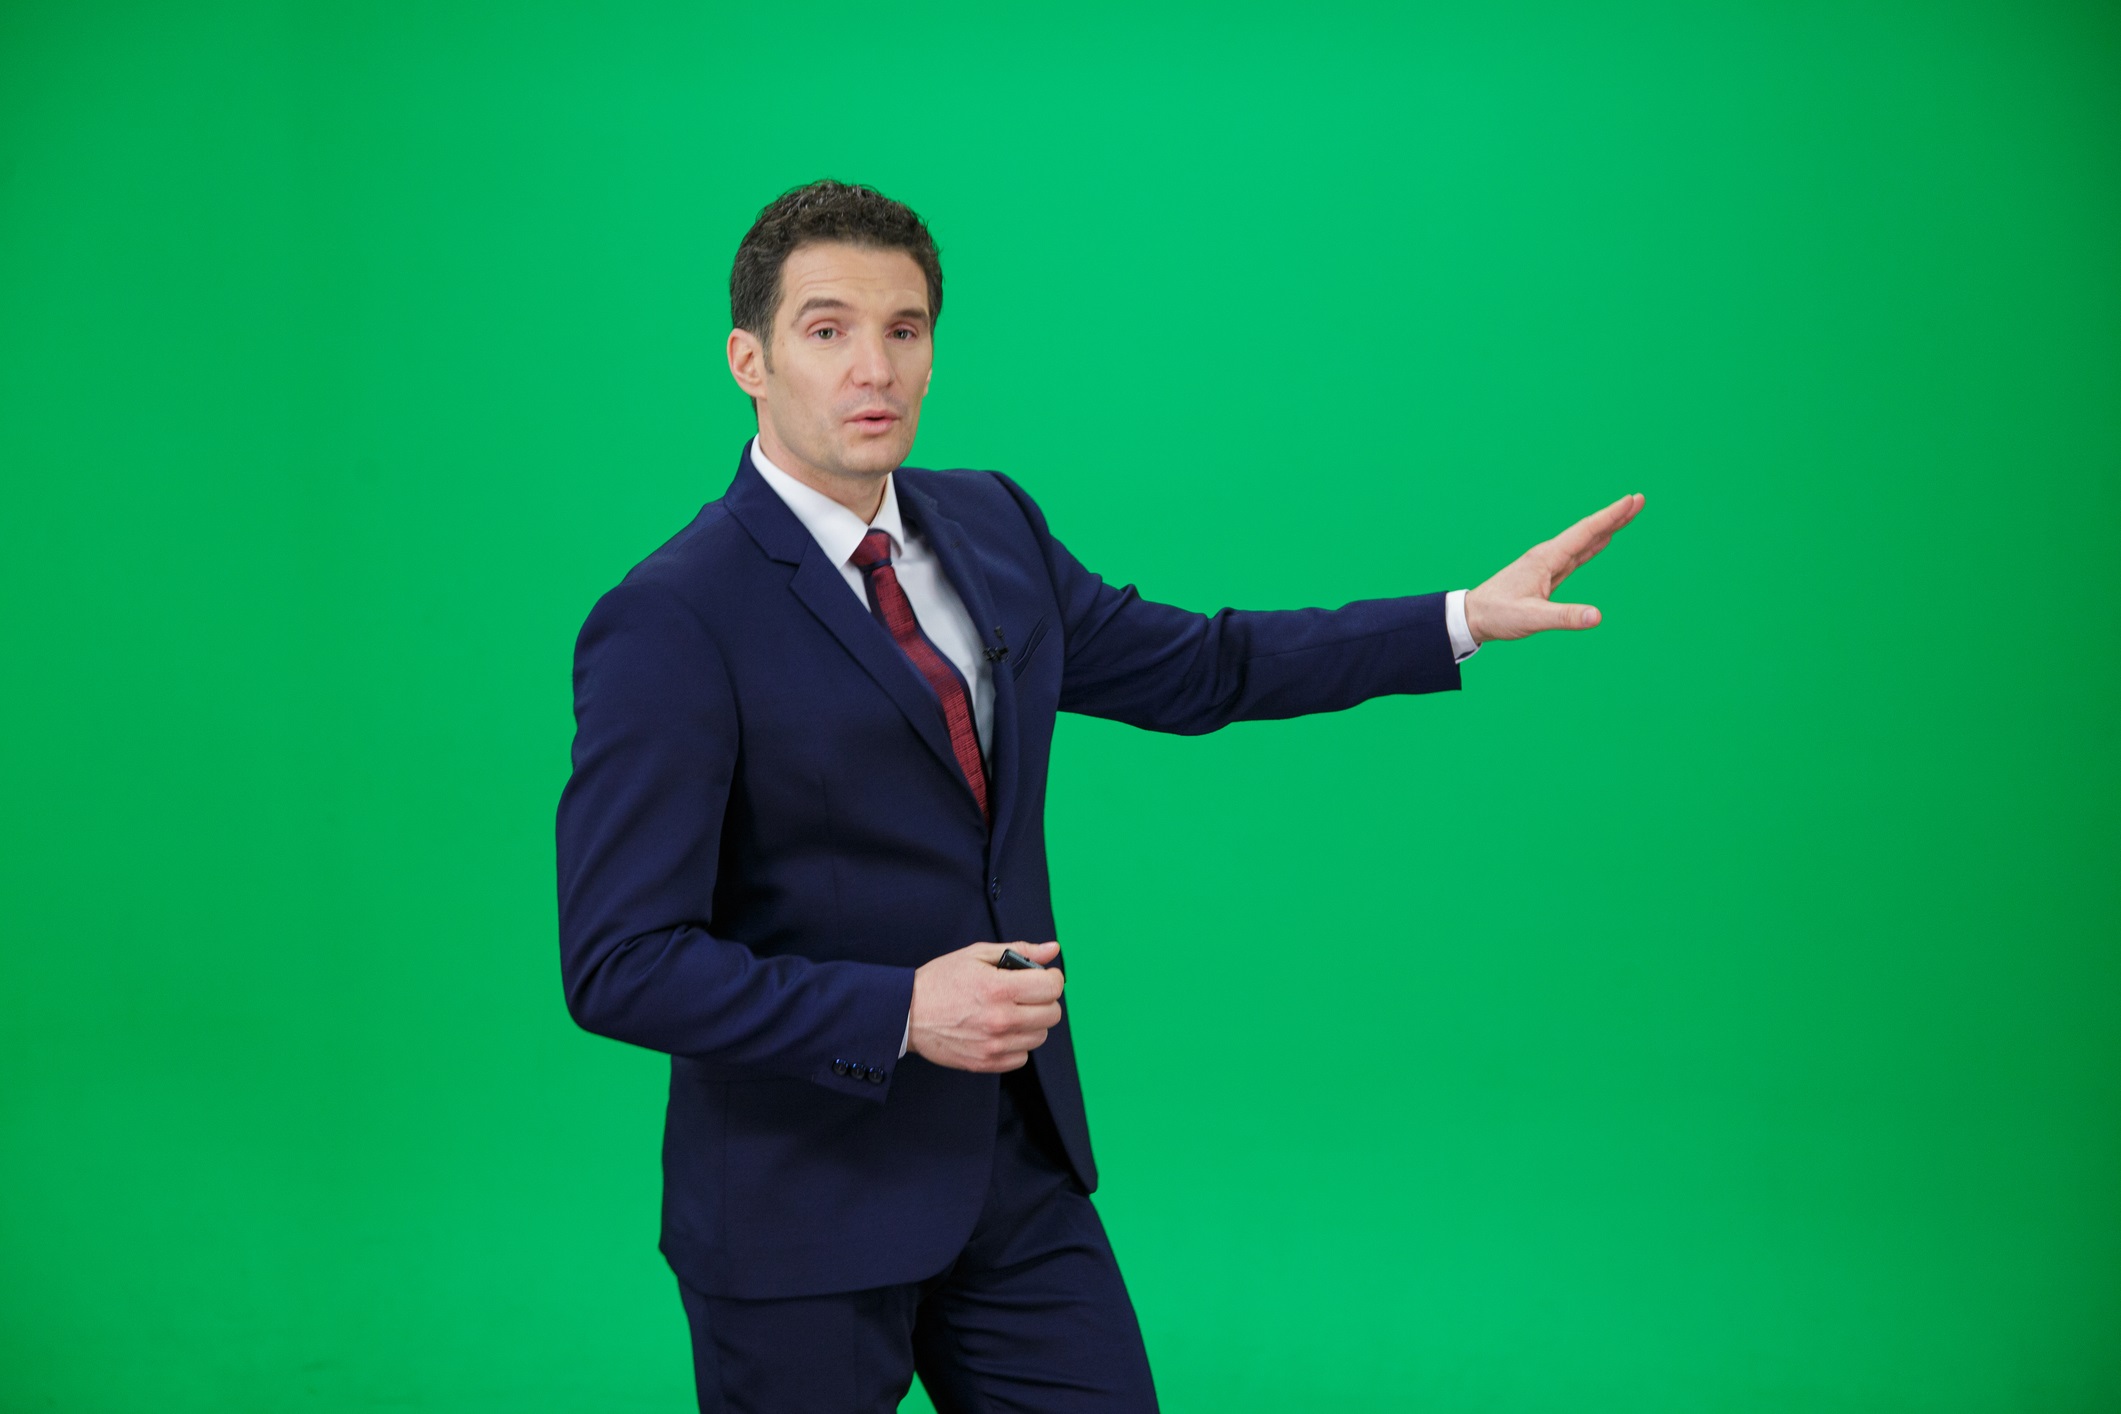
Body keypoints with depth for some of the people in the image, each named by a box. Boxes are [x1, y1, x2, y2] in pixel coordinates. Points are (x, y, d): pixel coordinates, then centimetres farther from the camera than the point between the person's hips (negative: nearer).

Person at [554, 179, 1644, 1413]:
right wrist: (900, 1015, -25)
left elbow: (1194, 667, 17)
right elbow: (621, 961, -19)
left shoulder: (989, 525, 5)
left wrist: (1462, 619, 12)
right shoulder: (668, 625, -17)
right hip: (805, 1216, -6)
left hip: (1019, 1169, 6)